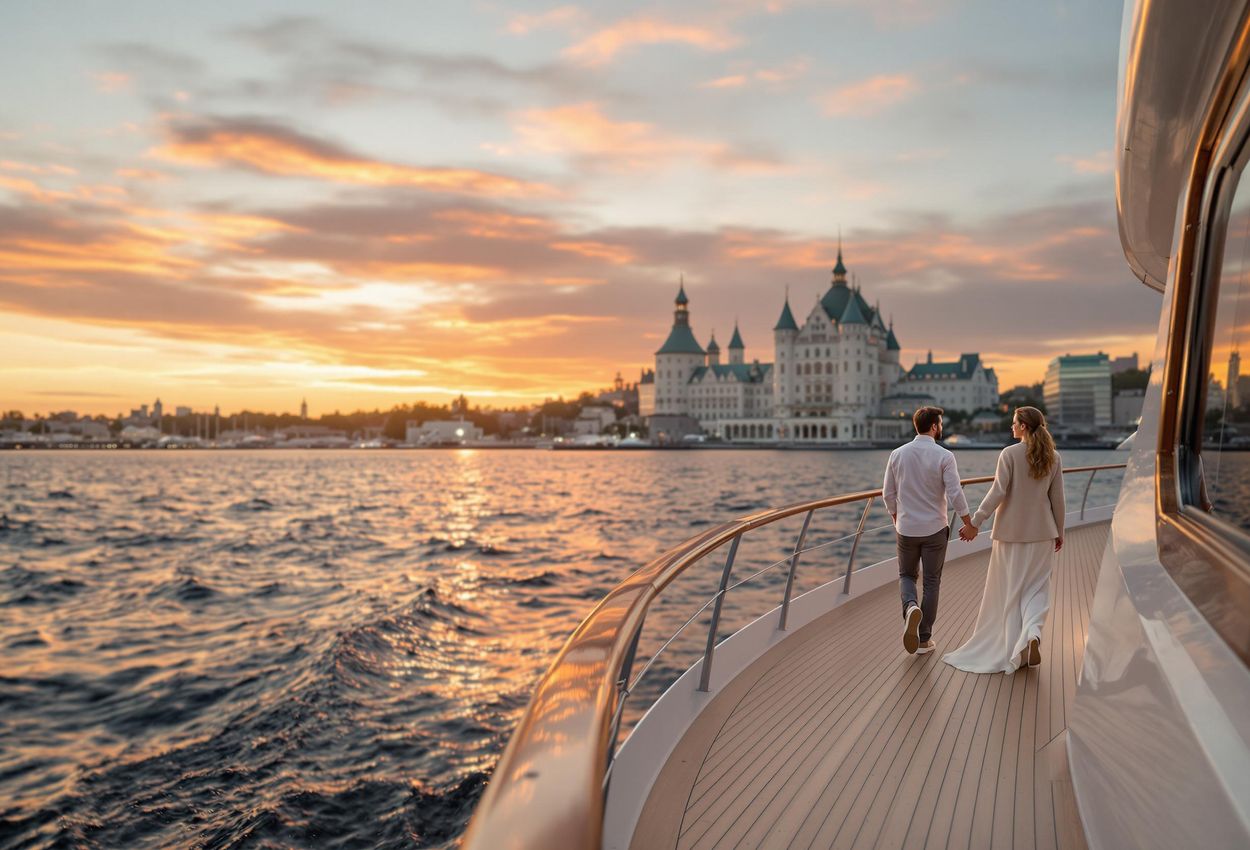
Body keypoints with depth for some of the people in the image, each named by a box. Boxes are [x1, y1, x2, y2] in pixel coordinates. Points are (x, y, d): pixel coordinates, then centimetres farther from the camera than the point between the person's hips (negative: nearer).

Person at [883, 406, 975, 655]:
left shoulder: (898, 454, -2)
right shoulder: (944, 456, -11)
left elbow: (888, 494, 3)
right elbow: (955, 494, -14)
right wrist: (969, 524, -1)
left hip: (906, 529, 2)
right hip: (934, 529, -2)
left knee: (907, 575, 19)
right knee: (931, 582, 10)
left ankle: (910, 607, -12)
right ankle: (924, 639, 14)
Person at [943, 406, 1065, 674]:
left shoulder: (1010, 454, -12)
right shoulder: (1054, 458, 0)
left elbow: (997, 493, -17)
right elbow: (1057, 499, 4)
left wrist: (975, 523, -12)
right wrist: (1059, 531, 15)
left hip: (1011, 531, -3)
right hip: (1042, 533, 3)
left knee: (1011, 590, 9)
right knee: (1035, 589, 12)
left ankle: (1014, 651, 14)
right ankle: (1032, 633, -13)